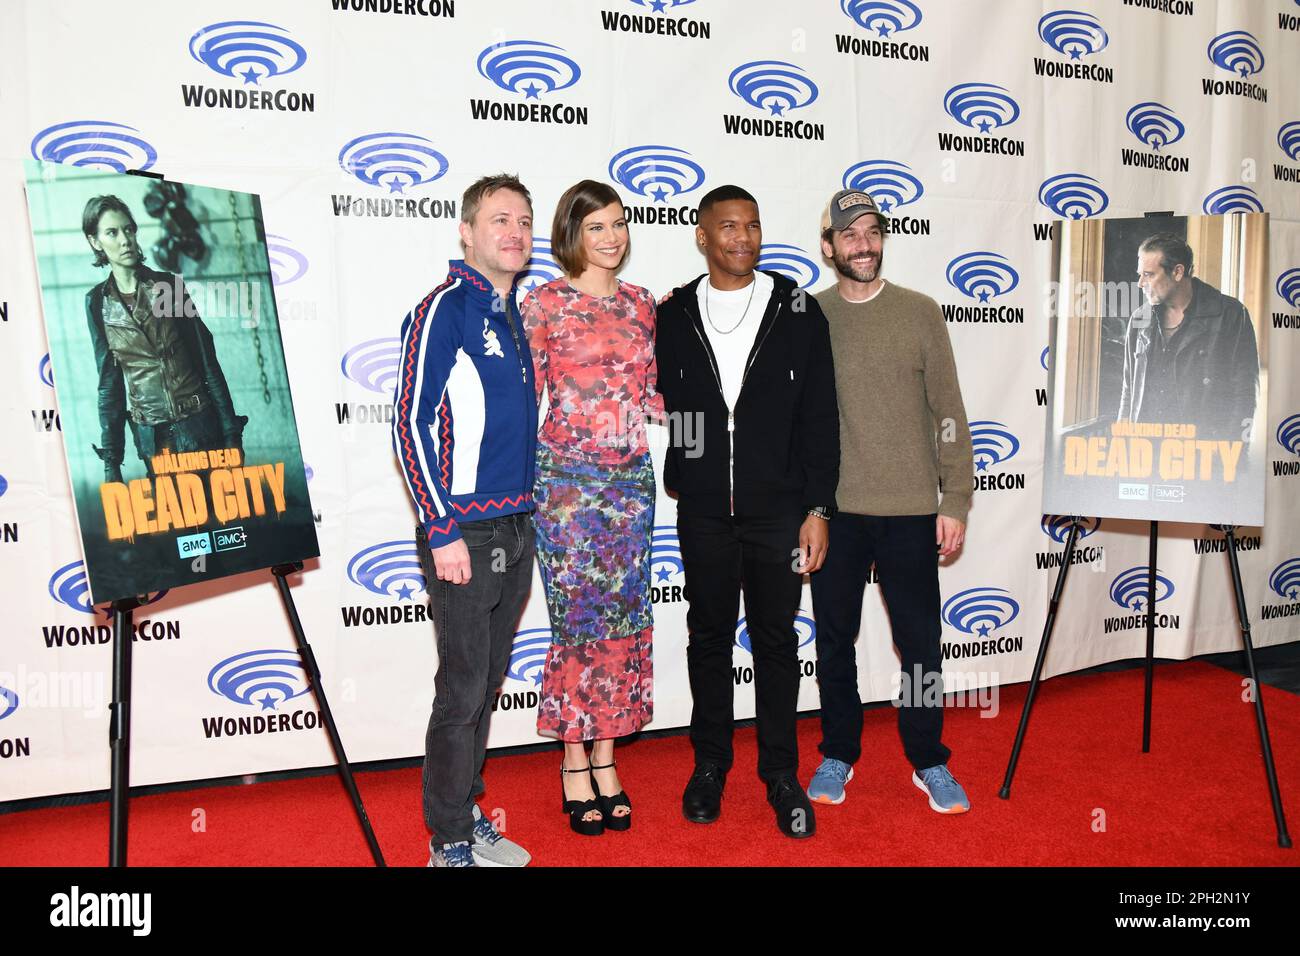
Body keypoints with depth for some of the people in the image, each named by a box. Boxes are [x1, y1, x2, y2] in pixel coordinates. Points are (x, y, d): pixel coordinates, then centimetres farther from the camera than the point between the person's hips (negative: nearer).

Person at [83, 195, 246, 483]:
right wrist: (110, 460, 4)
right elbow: (109, 381, 6)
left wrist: (232, 432, -5)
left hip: (199, 424, -1)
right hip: (150, 435, 1)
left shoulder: (168, 285, 0)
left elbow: (207, 362, -1)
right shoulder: (97, 301, 3)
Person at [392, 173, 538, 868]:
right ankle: (450, 843, 17)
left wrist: (526, 511, 16)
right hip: (464, 533, -7)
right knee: (463, 691, 1)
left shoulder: (514, 314, 13)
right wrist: (443, 531, -16)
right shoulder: (443, 309, -10)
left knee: (487, 684, 15)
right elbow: (410, 426, -13)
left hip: (515, 530, 7)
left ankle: (468, 815, 31)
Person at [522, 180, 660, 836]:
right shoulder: (545, 303, -2)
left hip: (631, 475, 5)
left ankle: (606, 761, 22)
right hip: (568, 477, -4)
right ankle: (575, 766, 17)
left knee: (623, 616, 8)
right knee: (578, 617, 1)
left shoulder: (640, 303, 11)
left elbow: (653, 397, 14)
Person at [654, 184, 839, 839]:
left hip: (779, 511, -1)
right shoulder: (672, 318, 3)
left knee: (776, 642, 9)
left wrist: (817, 509, -5)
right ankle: (710, 764, 29)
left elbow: (819, 421, -1)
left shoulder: (799, 313, 1)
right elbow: (662, 409, 8)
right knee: (709, 638, 13)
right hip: (703, 514, 1)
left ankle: (781, 773, 24)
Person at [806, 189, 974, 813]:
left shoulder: (920, 313, 2)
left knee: (920, 641, 8)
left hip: (911, 509, 0)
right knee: (835, 638, 10)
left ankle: (929, 762, 24)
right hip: (834, 509, 1)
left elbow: (948, 414, 1)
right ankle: (838, 756, 26)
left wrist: (956, 501, -2)